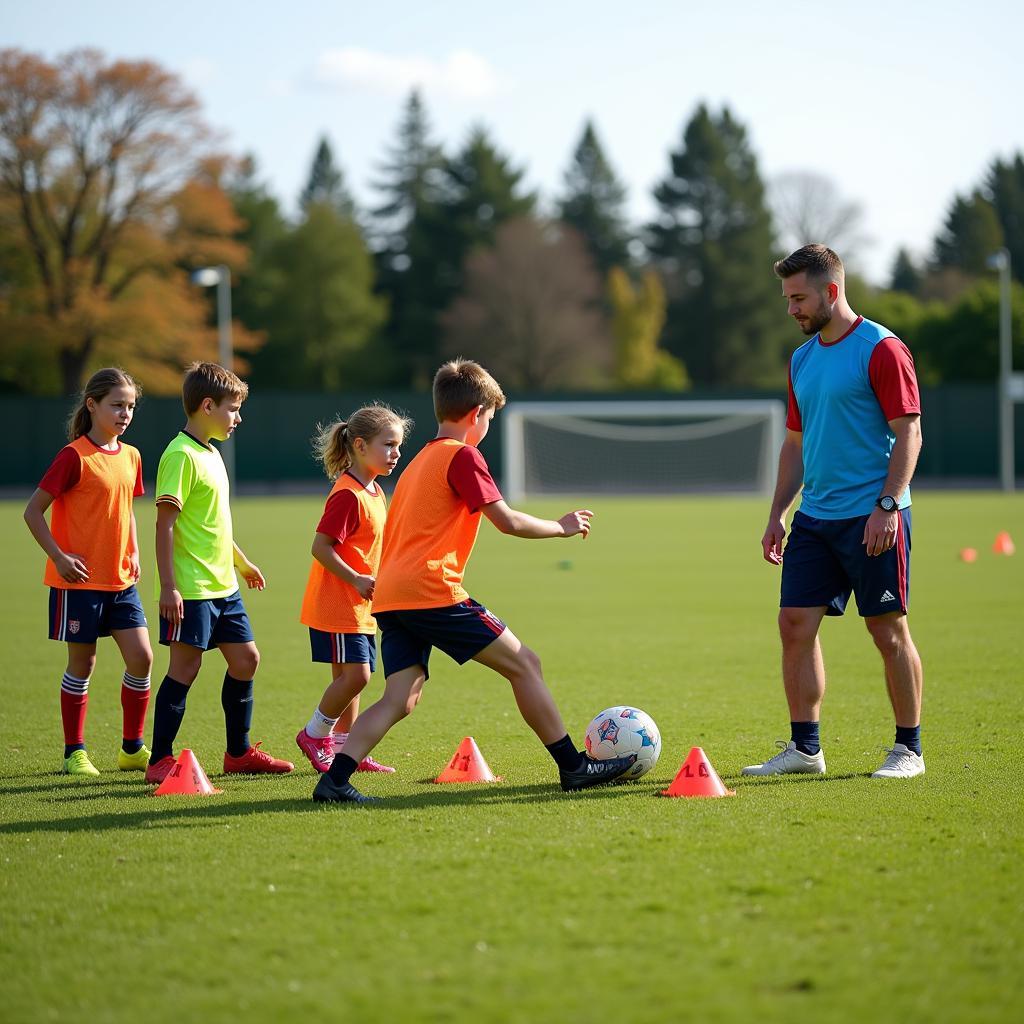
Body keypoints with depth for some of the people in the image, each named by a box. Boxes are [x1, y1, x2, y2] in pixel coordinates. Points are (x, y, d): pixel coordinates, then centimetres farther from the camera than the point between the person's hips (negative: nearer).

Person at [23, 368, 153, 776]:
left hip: (121, 580, 6)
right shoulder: (74, 456, -12)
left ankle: (133, 749, 13)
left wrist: (133, 554, 9)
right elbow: (33, 511, -11)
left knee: (141, 657, -1)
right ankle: (74, 753, 13)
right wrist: (59, 556, -17)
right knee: (82, 663, 1)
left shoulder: (131, 456, 9)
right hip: (80, 579, -6)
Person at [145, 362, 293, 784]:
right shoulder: (181, 455, -15)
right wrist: (168, 586, -23)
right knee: (185, 667, -5)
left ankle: (239, 752, 23)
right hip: (190, 589, -9)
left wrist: (242, 563, 32)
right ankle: (160, 760, 1)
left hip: (222, 585, 9)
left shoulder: (211, 453, 14)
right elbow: (165, 523, -19)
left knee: (245, 659, 12)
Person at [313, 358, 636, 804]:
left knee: (400, 700, 1)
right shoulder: (463, 455, -2)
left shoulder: (419, 461, 25)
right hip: (431, 591, -8)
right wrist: (562, 527, 8)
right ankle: (574, 766, 5)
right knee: (523, 664, 1)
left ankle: (334, 779, -14)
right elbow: (508, 521, -7)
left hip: (390, 595, 9)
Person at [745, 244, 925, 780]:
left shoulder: (881, 349, -8)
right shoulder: (802, 359, 15)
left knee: (889, 631, -1)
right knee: (795, 625, 2)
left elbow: (909, 434, -11)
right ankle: (804, 747, 9)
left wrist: (887, 505, -19)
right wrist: (777, 514, 15)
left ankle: (909, 749, 9)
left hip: (872, 518, -7)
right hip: (815, 516, 7)